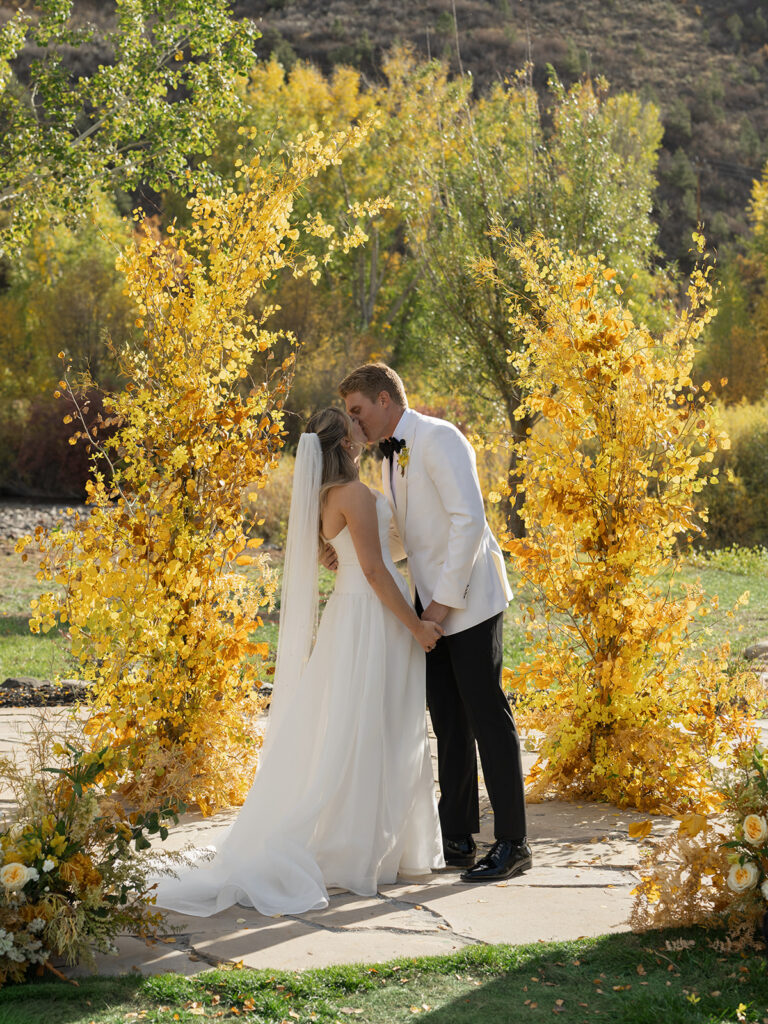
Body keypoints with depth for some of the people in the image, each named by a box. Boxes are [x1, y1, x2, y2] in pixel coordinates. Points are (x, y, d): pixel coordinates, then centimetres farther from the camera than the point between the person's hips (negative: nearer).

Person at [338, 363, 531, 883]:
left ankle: (513, 843, 0)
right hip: (433, 606, 9)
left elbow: (469, 520, -20)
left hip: (468, 601, -9)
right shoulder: (391, 457, 15)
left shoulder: (439, 439, -13)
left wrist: (446, 598, -20)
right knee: (449, 723, 11)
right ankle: (457, 839, 18)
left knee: (488, 717, -5)